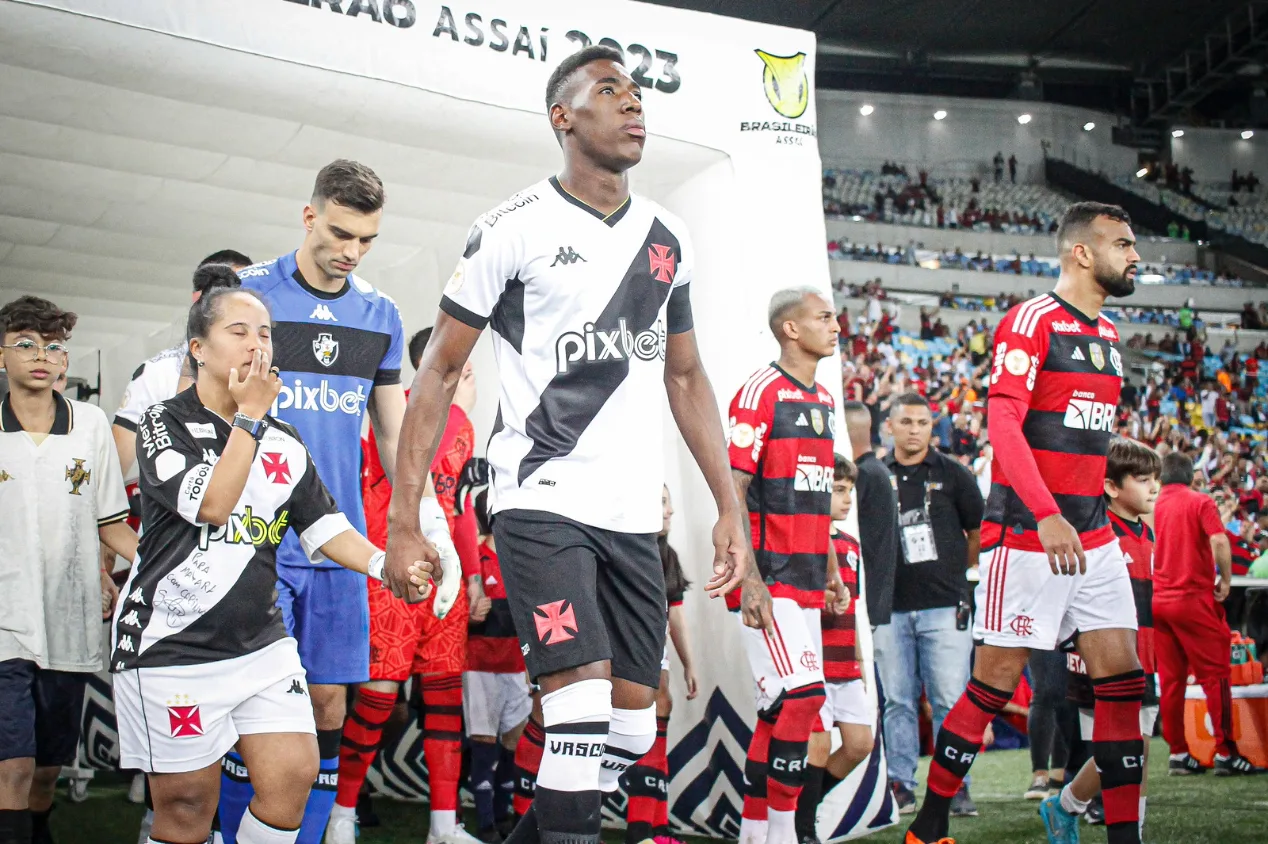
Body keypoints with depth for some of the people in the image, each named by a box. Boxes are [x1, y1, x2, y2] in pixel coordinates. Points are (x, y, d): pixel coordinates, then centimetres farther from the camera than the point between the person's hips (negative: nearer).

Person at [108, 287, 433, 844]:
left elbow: (323, 527, 7)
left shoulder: (285, 443, 10)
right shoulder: (166, 423, -7)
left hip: (261, 642, 5)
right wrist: (250, 417, -15)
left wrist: (382, 562, -11)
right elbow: (212, 504, -21)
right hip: (173, 646, -5)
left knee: (295, 776, -4)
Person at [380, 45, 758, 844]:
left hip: (634, 514, 6)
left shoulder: (670, 241, 11)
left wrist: (730, 509, 12)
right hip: (543, 502, -6)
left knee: (633, 731, 7)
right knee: (584, 717, -17)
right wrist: (404, 518, -9)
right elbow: (440, 370, -3)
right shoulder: (514, 229, -5)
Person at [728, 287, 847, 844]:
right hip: (767, 576, -8)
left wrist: (831, 571, 22)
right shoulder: (761, 391, -9)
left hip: (805, 579, 9)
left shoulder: (823, 400, 17)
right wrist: (748, 574, -20)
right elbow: (734, 489, -14)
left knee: (779, 709, 10)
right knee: (804, 695, -15)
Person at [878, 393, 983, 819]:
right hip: (891, 607, 2)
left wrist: (949, 572, 9)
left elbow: (980, 534, 9)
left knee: (950, 700, -4)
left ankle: (956, 785, 4)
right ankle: (900, 782, 14)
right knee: (898, 700, 7)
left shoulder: (953, 474, 3)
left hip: (944, 607, -2)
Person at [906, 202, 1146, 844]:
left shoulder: (1108, 334, 16)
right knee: (995, 682, -2)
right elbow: (1002, 423, -20)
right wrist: (1047, 515, -31)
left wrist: (1095, 518, 20)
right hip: (1025, 535, -8)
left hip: (1092, 538, 8)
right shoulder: (1030, 321, -10)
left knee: (1122, 680, 2)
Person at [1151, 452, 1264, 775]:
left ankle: (1178, 753, 10)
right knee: (1215, 675, 0)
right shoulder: (1200, 502, -4)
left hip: (1158, 600, 4)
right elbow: (1219, 541, -17)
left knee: (1170, 680, 8)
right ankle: (1225, 754, -2)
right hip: (1194, 598, -4)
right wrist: (1225, 580, -7)